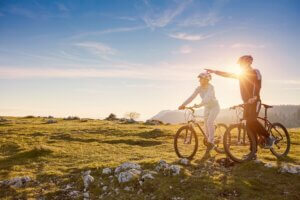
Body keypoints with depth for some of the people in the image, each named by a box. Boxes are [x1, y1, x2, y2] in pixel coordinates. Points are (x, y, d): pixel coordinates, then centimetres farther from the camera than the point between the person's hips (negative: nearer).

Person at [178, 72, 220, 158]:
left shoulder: (211, 87, -24)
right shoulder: (199, 88, -8)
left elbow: (207, 98, -40)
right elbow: (191, 97, -16)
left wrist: (199, 105, -52)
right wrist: (183, 105, -28)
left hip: (214, 107, -6)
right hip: (207, 108, 6)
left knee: (209, 122, -31)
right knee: (206, 126, 3)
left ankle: (211, 142, -17)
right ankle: (208, 152, 15)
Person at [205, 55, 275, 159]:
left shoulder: (255, 72, -3)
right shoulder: (242, 74, 17)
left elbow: (257, 84, -19)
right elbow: (227, 74, 16)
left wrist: (254, 97, -34)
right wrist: (214, 71, 9)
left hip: (255, 101, -7)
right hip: (247, 103, 7)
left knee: (251, 120, -26)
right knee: (250, 126, 3)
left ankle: (269, 137, -6)